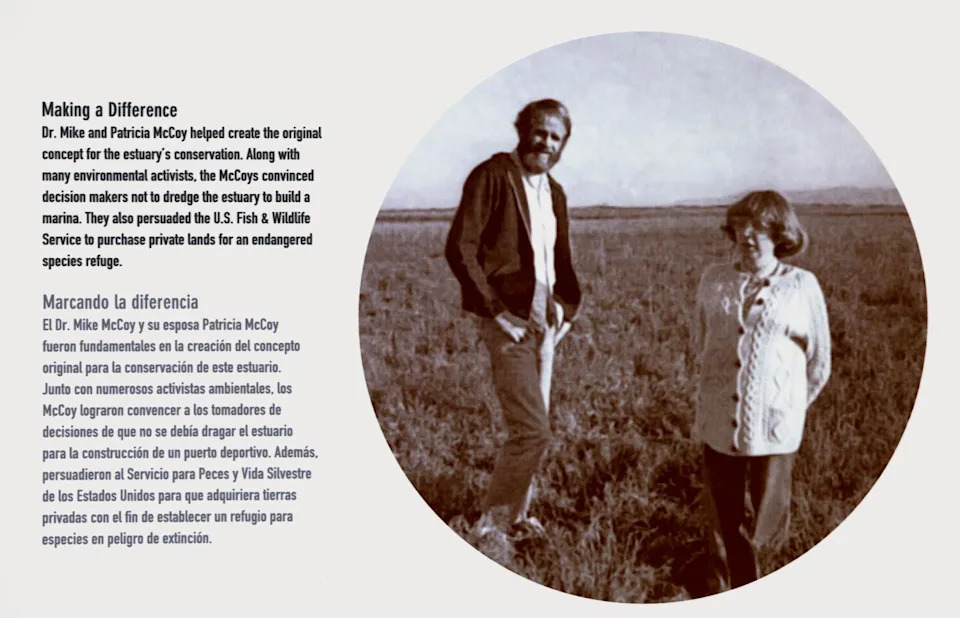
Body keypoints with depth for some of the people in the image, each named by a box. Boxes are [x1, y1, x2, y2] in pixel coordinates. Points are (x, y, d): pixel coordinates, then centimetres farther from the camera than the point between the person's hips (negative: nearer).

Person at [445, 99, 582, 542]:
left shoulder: (554, 193, 14)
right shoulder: (492, 176, -8)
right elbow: (460, 248, -14)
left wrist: (567, 307, 5)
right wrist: (497, 310, -16)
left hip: (543, 321, 7)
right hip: (510, 322, -7)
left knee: (531, 427, 13)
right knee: (532, 430, -11)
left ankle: (516, 515, 28)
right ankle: (490, 527, 2)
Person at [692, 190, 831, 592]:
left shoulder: (801, 286, -5)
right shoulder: (713, 280, 3)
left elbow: (819, 363, 5)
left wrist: (790, 408, 12)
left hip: (773, 428, -2)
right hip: (718, 424, 2)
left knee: (764, 525, 3)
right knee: (722, 524, 8)